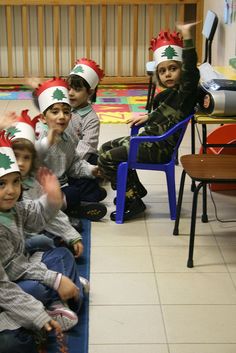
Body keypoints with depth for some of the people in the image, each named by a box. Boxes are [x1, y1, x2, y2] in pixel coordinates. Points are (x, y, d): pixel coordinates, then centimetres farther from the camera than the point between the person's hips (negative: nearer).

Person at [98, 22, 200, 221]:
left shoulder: (185, 92, -17)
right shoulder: (168, 94, 10)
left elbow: (191, 71, -37)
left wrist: (187, 36, -42)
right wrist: (148, 117, 16)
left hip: (159, 148, -10)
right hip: (149, 139, 10)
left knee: (106, 159, -13)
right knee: (106, 148, 21)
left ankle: (134, 201, -1)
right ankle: (135, 189, 24)